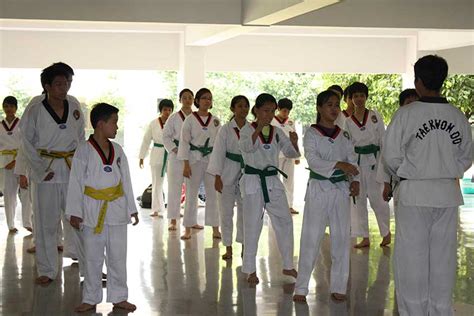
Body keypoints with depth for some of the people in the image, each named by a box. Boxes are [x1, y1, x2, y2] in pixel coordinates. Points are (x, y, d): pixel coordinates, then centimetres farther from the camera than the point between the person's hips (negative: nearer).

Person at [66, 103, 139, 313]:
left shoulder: (117, 150, 5)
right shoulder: (83, 151, -8)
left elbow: (126, 180, 10)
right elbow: (76, 183, -6)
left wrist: (132, 208, 10)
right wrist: (74, 212, -9)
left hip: (117, 210, 3)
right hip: (92, 211, -3)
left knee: (118, 257, 9)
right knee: (93, 258, 7)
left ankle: (119, 297, 20)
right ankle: (91, 299, 20)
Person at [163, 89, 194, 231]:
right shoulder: (174, 118, 0)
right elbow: (166, 136, 0)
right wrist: (174, 149, -11)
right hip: (177, 156, -2)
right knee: (174, 188, -1)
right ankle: (173, 220, 7)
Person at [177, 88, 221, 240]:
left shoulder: (215, 121, 6)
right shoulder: (190, 120, -3)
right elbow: (184, 142, -5)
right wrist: (186, 165, -10)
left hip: (212, 160, 3)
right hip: (194, 160, -3)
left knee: (213, 194, 4)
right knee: (191, 194, 2)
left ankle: (215, 229, 11)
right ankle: (188, 228, 11)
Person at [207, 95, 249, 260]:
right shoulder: (225, 129, -5)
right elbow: (218, 152, -6)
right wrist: (217, 177, -11)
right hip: (228, 173, -2)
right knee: (226, 212, 4)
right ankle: (228, 247, 15)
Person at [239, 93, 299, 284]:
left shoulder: (277, 132, 7)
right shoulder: (247, 130, -6)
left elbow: (291, 153, 3)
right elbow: (246, 147, -27)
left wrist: (294, 143, -19)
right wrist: (259, 129, -42)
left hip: (272, 181, 5)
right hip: (253, 181, -5)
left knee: (284, 221, 8)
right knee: (252, 225, -1)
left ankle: (288, 266, 21)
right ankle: (250, 270, 10)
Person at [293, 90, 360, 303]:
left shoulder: (344, 135, 9)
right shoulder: (311, 134, -4)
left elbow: (352, 160, 7)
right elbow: (313, 160, -16)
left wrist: (355, 181, -11)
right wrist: (339, 165, -27)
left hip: (341, 189, 4)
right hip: (318, 189, -4)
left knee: (341, 238, 6)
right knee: (311, 239, -4)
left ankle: (338, 287, 17)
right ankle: (301, 288, 5)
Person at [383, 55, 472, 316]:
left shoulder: (406, 114, -12)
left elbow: (392, 156, -7)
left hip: (414, 193, -4)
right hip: (448, 192, 4)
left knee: (413, 256, 6)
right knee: (443, 255, 11)